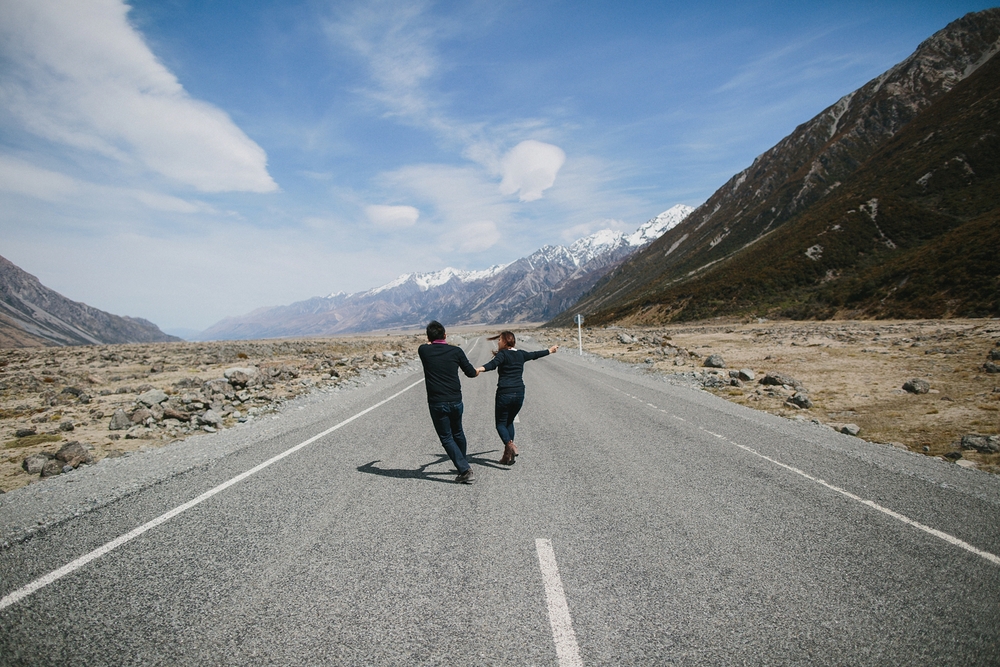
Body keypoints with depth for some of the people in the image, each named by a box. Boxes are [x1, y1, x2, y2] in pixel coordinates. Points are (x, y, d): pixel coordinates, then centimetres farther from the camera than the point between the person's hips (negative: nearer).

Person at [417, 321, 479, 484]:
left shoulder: (424, 351, -3)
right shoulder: (456, 351, -3)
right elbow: (471, 373, 6)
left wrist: (430, 342, 45)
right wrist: (478, 371, 29)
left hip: (436, 404, -2)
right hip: (456, 401, 2)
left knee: (447, 438, 6)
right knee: (458, 433, 23)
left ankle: (465, 471, -3)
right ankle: (463, 464, 41)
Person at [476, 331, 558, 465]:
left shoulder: (503, 354, -5)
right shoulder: (521, 354, 13)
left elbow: (493, 364, -26)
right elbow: (535, 355, 30)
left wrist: (481, 369, -43)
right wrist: (549, 350, 49)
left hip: (504, 394, -6)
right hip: (519, 393, 6)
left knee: (500, 423, 4)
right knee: (509, 422, 20)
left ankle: (510, 445, -22)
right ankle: (508, 454, 15)